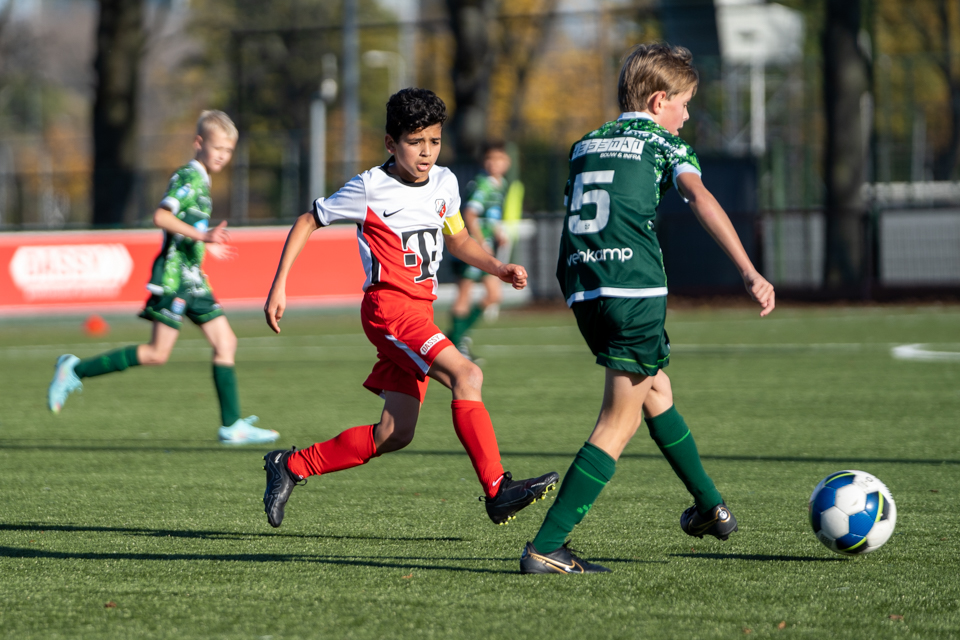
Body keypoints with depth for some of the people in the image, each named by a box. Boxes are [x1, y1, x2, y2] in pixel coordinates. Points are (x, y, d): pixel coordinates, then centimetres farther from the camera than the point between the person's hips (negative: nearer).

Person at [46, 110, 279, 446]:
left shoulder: (199, 179, 18)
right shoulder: (190, 177, -12)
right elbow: (161, 216, -25)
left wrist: (207, 246, 29)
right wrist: (202, 236, -29)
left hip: (191, 278, 10)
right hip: (174, 272, -10)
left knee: (225, 342, 3)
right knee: (157, 353, -9)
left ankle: (232, 426, 3)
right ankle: (75, 370, -1)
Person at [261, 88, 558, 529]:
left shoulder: (444, 183, 10)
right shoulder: (370, 189, -8)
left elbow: (457, 240, 26)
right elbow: (308, 222, 3)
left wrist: (499, 269, 8)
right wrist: (279, 287, -1)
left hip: (420, 311, 8)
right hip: (388, 307, -8)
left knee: (395, 434, 6)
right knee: (466, 375, -26)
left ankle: (291, 466, 19)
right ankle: (497, 491, -31)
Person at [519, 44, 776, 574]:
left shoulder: (585, 146, 23)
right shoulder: (662, 144, 6)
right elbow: (698, 196, -12)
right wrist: (749, 272, -20)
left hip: (582, 291, 7)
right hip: (635, 288, -7)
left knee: (656, 391, 25)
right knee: (619, 423, -3)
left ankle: (710, 506, 37)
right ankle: (545, 547, -11)